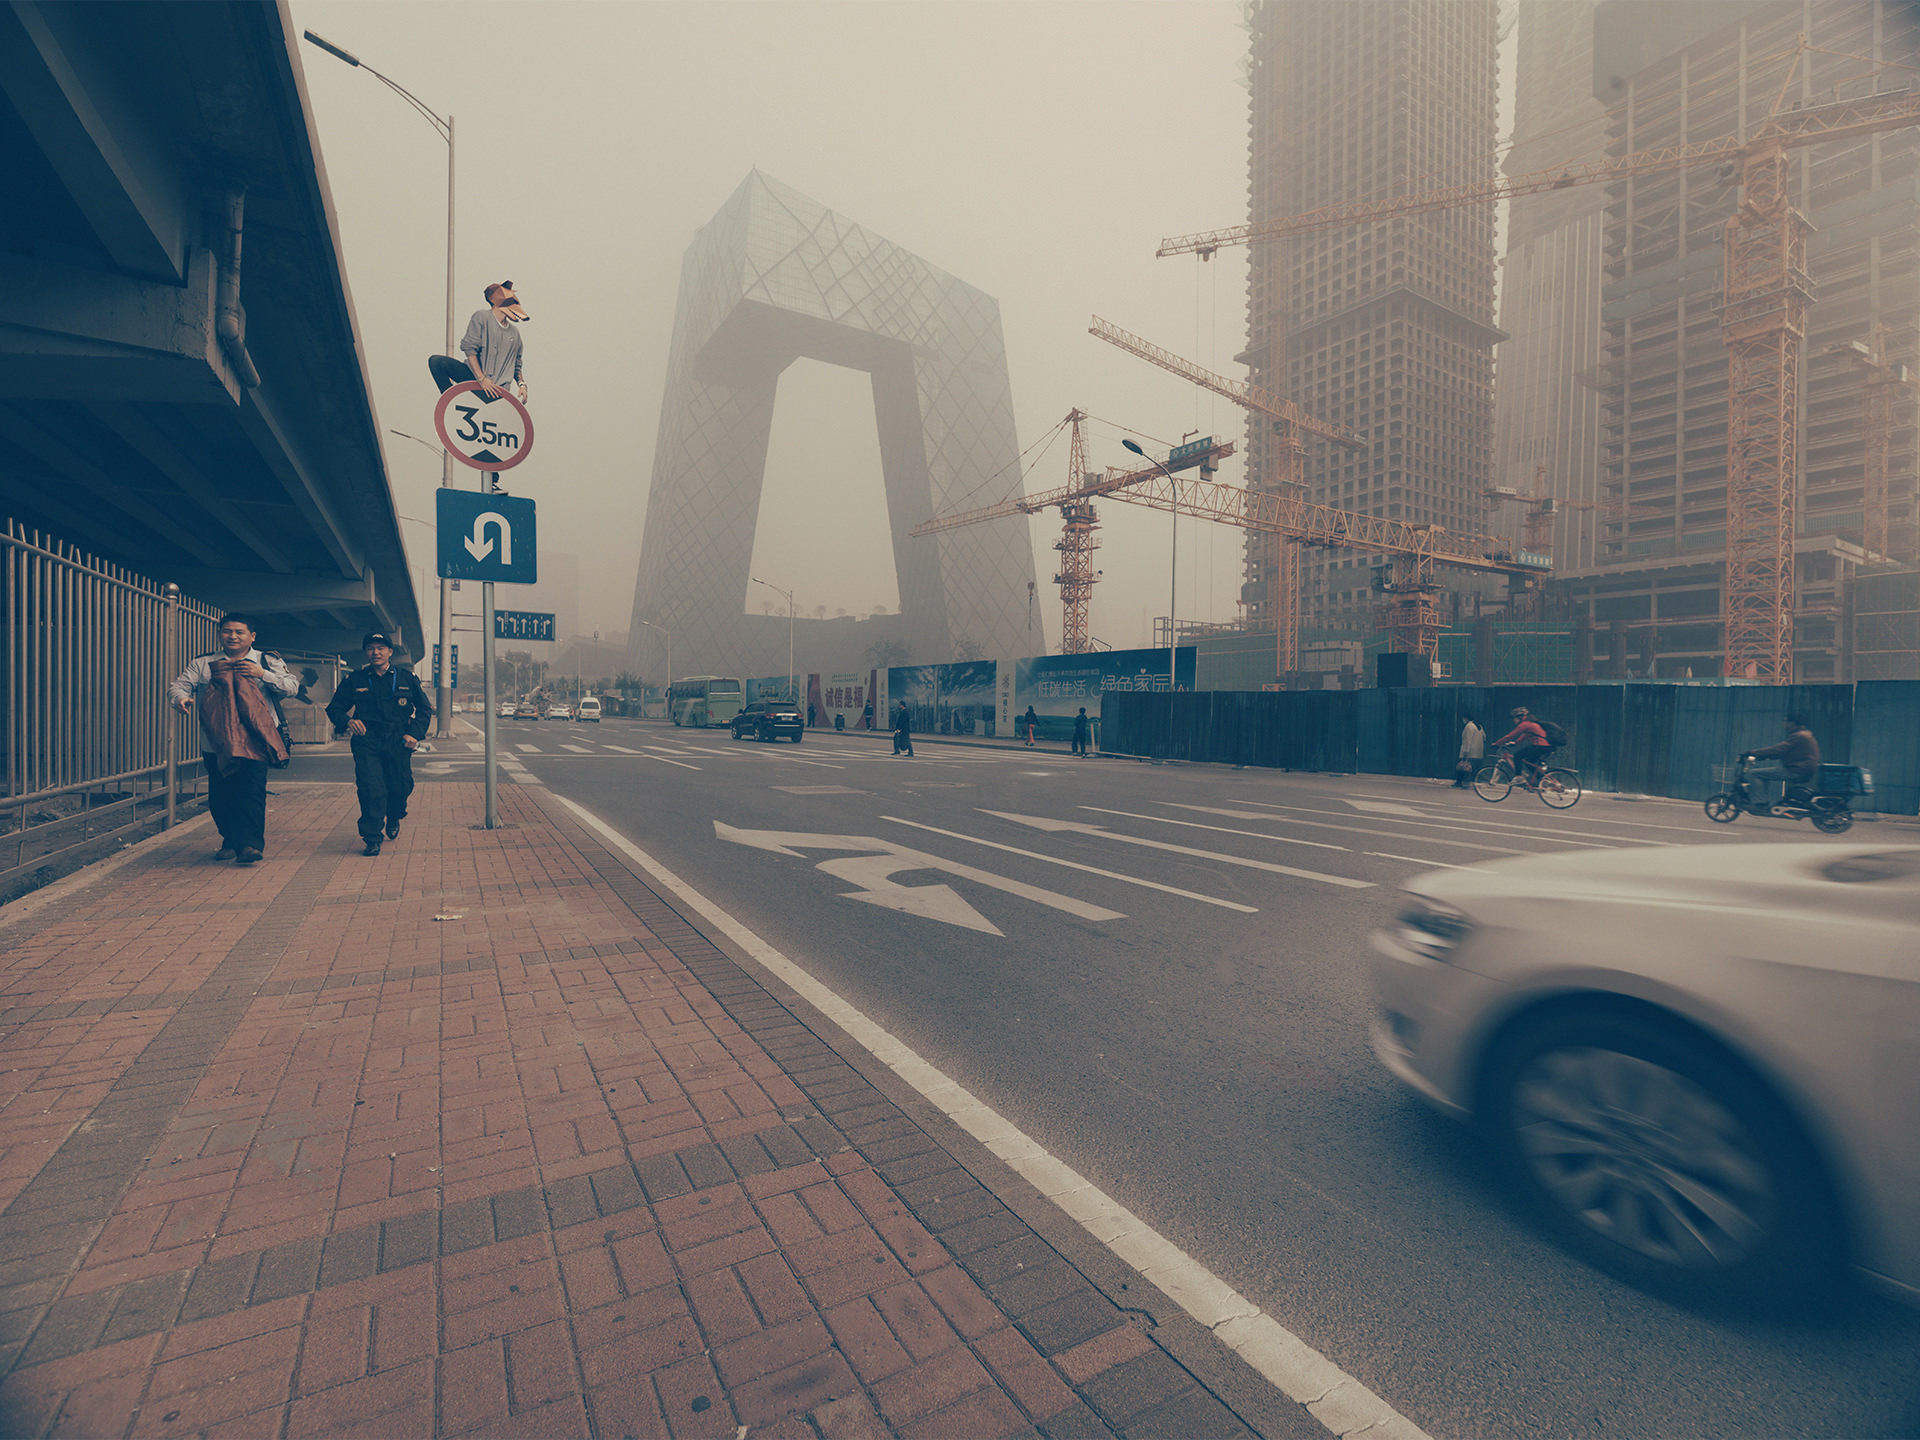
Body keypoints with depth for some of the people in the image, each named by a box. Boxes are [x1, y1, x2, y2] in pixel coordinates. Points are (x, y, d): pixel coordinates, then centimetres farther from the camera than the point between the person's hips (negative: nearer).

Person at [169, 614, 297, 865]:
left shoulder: (267, 661, 11)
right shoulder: (202, 663, 16)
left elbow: (292, 687, 2)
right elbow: (179, 685, 7)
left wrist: (263, 674, -11)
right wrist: (181, 698, -16)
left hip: (254, 740, -3)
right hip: (215, 742, 3)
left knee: (251, 790, -13)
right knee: (219, 795, 6)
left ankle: (250, 844, -14)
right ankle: (231, 842, 23)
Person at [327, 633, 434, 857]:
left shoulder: (407, 678, 9)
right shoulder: (355, 680, 9)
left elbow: (425, 708, 14)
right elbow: (334, 708, 14)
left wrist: (415, 733, 0)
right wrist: (347, 722, -8)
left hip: (398, 742, 1)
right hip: (367, 743, -1)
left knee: (401, 786, 0)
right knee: (370, 789, -12)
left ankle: (393, 818, 34)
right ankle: (372, 839, -2)